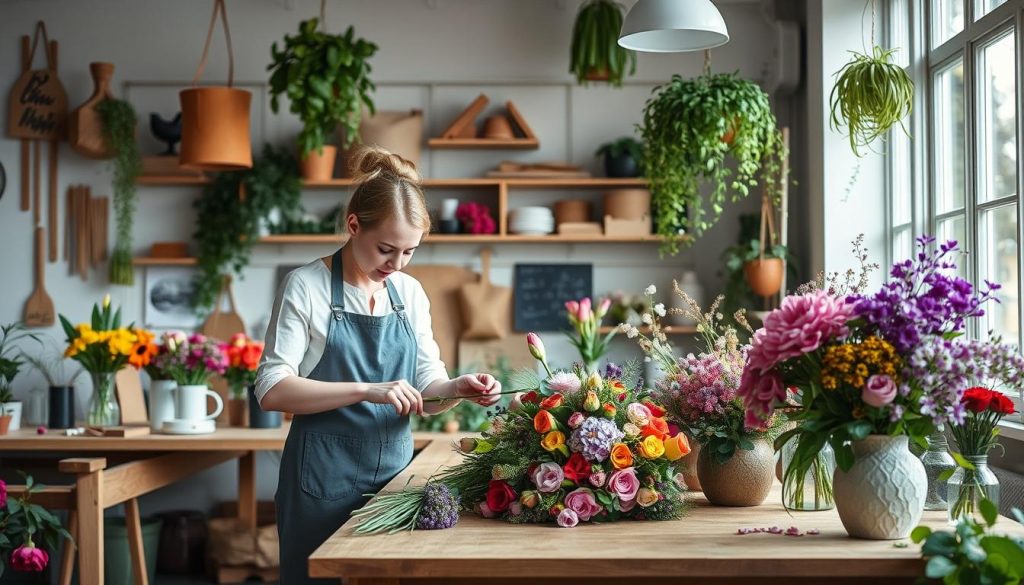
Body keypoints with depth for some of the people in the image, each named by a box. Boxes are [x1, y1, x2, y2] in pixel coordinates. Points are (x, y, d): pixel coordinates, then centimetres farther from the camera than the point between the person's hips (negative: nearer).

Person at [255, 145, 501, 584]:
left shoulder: (410, 292, 6)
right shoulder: (306, 286, -8)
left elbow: (425, 388, 9)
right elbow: (272, 390, -16)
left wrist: (456, 389, -13)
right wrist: (365, 390, -26)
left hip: (394, 470, 5)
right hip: (325, 480, -5)